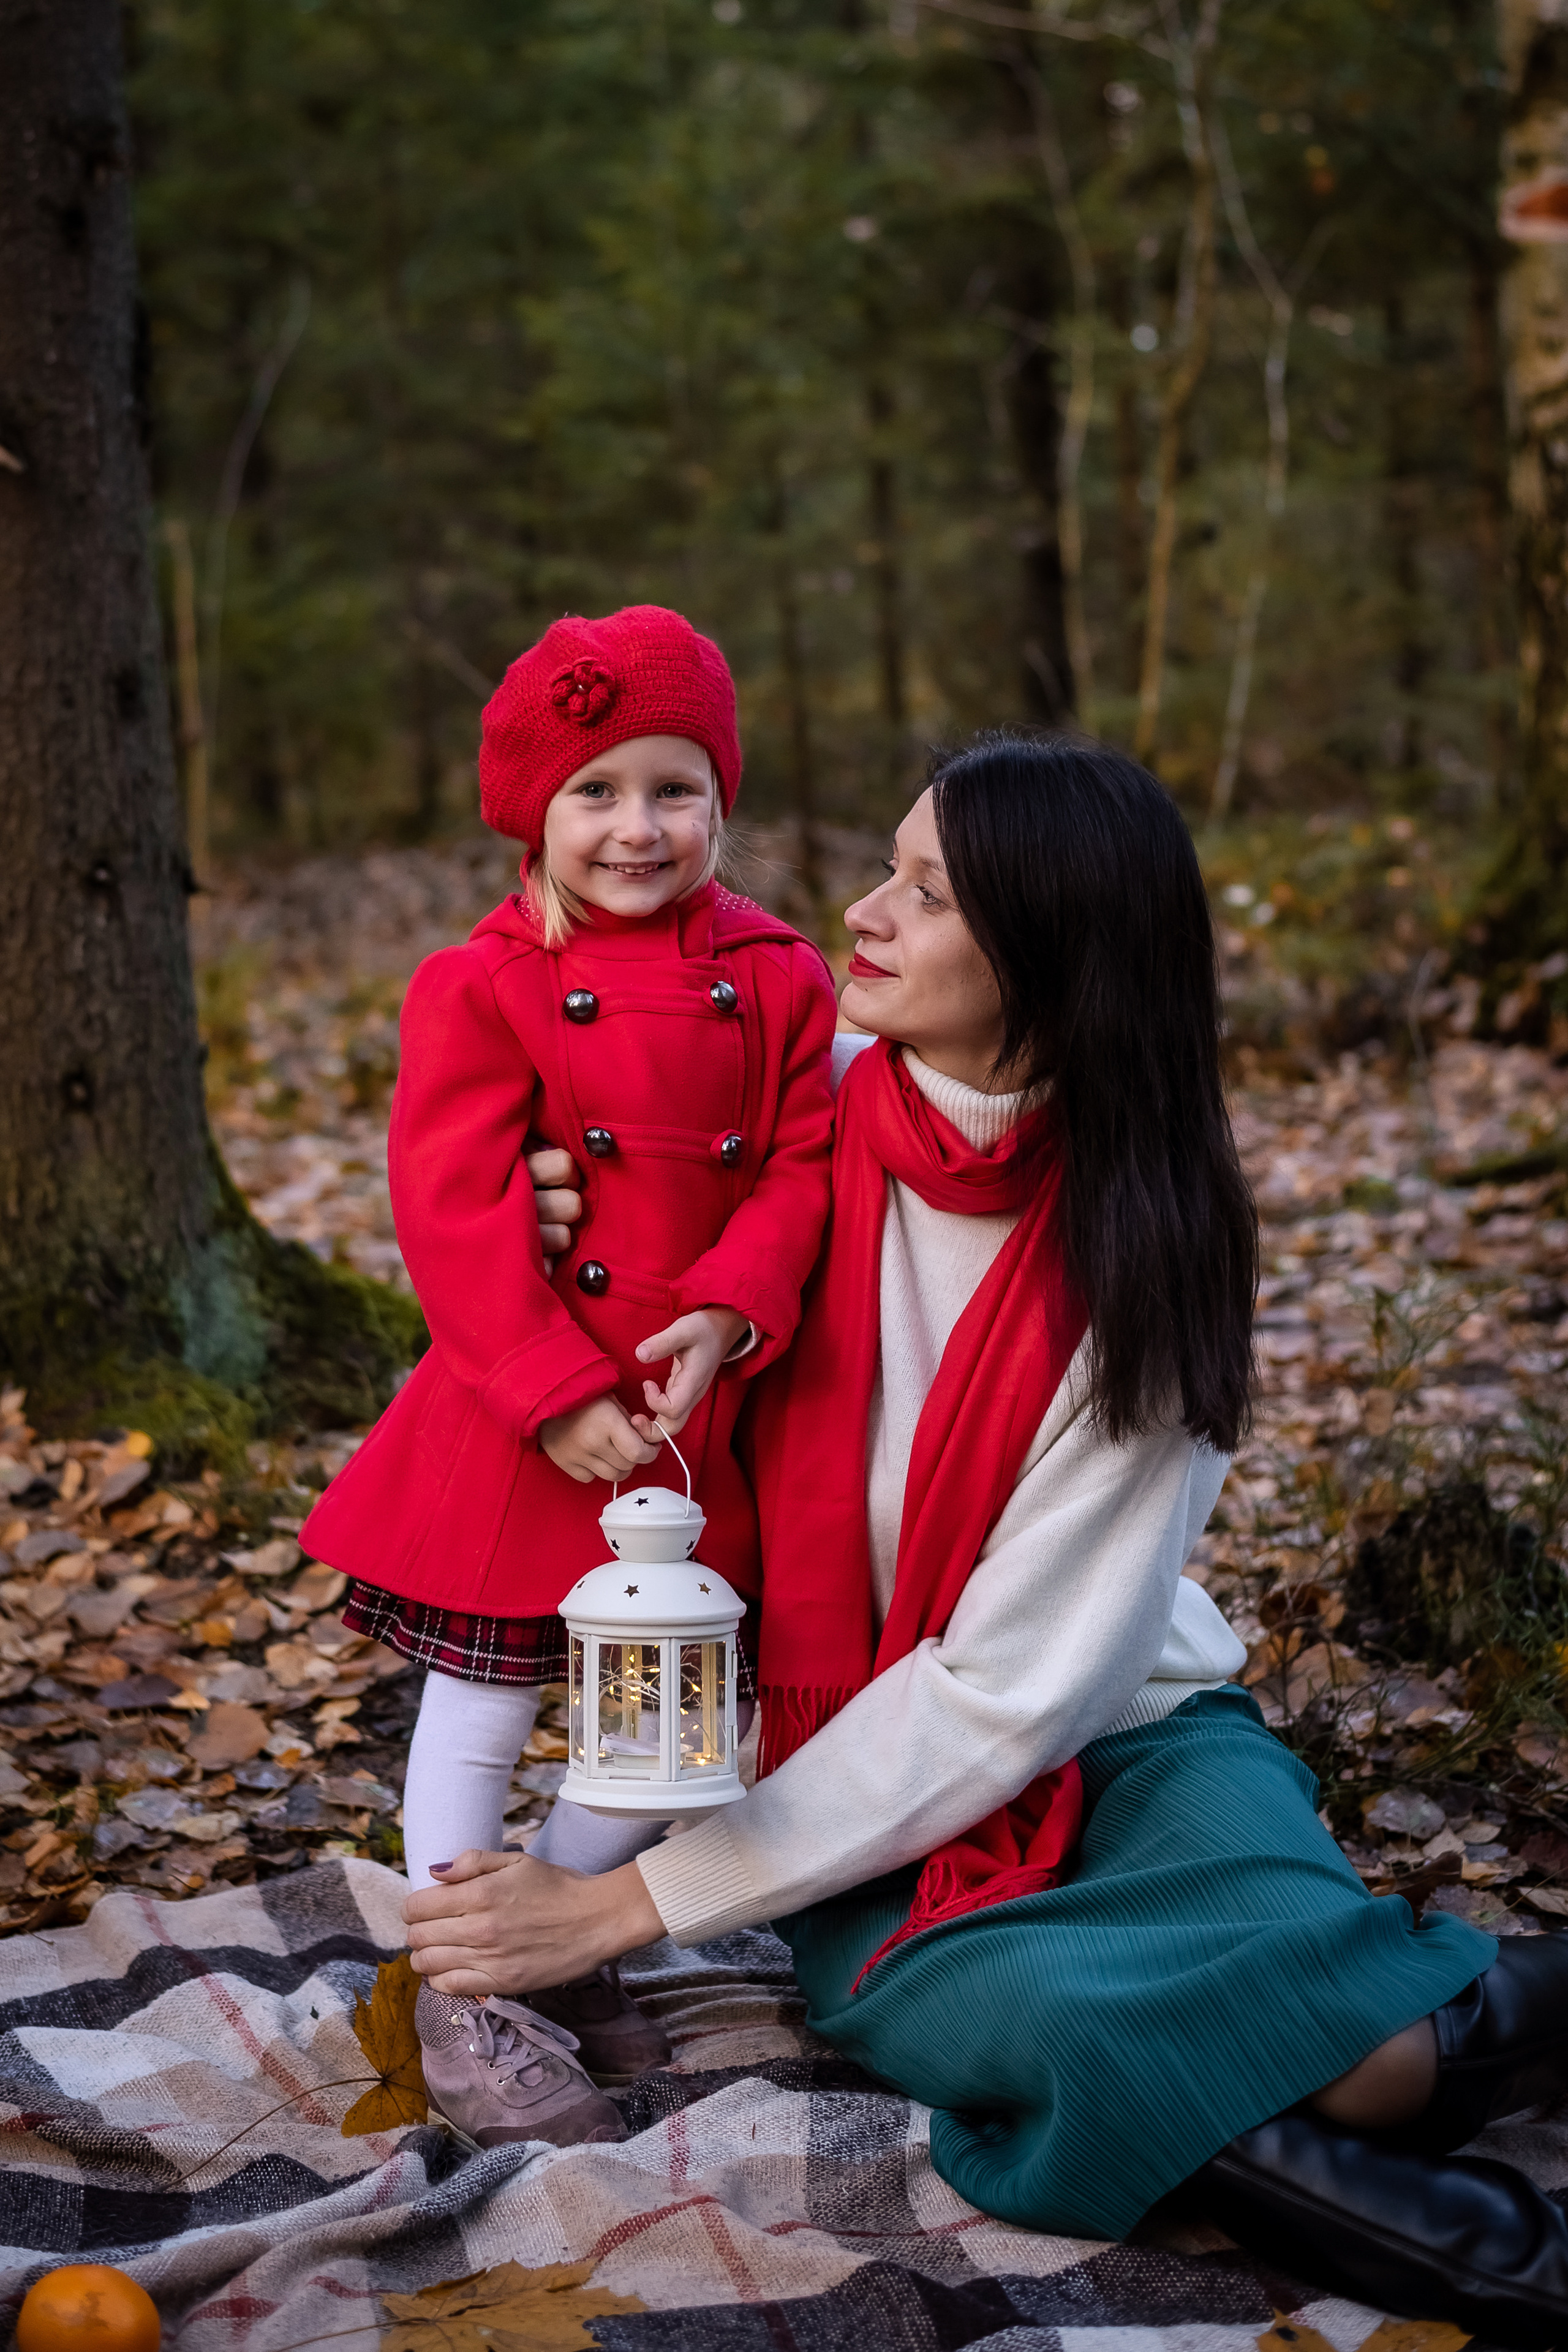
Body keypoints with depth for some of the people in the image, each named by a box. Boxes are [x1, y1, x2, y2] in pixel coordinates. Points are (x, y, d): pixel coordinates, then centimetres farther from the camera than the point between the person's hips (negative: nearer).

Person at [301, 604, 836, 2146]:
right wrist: (561, 1394, -19)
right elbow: (454, 1213, -12)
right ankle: (460, 2004, 21)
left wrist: (725, 1318, -19)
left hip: (701, 1416, 4)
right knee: (483, 1709, 6)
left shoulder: (775, 979, 3)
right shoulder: (479, 990, -7)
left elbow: (801, 1168, -2)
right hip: (519, 1420, -4)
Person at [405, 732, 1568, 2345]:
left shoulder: (1138, 1257, -14)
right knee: (1013, 2010, -33)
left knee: (1291, 1936, -36)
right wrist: (563, 1236, -13)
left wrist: (640, 1904, -21)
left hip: (1110, 1732, -1)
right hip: (838, 1755, 2)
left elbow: (1011, 1684, -18)